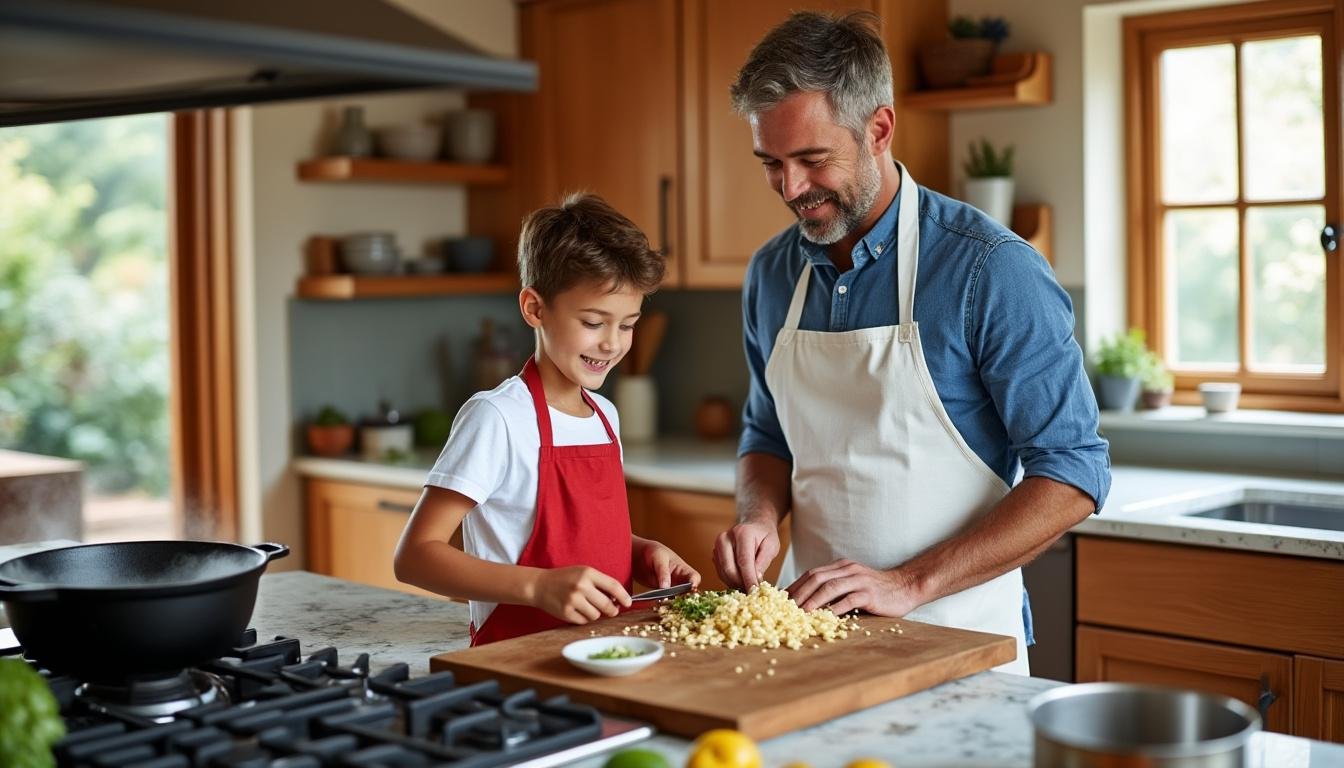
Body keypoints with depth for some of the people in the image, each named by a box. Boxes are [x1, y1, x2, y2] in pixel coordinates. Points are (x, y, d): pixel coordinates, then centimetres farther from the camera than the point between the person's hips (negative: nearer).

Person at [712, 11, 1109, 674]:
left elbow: (1072, 475, -13)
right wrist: (760, 518, -3)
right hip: (809, 623, 4)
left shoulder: (991, 270, -13)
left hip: (952, 640, -4)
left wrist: (910, 583, -18)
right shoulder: (771, 273, 5)